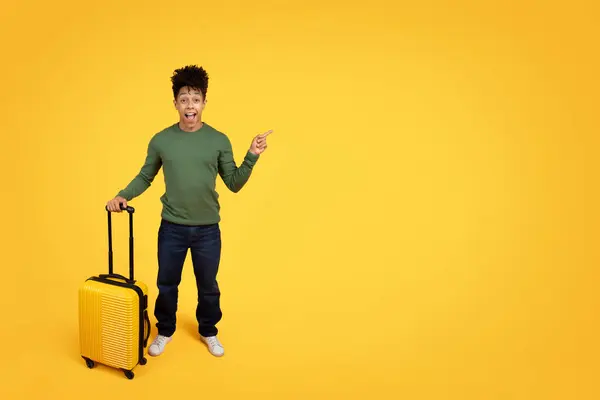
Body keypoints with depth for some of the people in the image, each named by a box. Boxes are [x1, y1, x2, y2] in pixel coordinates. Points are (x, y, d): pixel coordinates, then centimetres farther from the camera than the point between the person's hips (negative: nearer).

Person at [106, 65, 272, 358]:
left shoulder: (219, 140, -5)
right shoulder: (160, 140, -4)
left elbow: (234, 184, -3)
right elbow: (145, 177, 7)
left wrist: (252, 156, -14)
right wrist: (122, 195, -8)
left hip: (207, 229, 0)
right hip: (172, 228, 1)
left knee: (208, 287, 14)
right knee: (166, 285, 15)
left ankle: (208, 333, 39)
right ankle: (165, 332, 40)